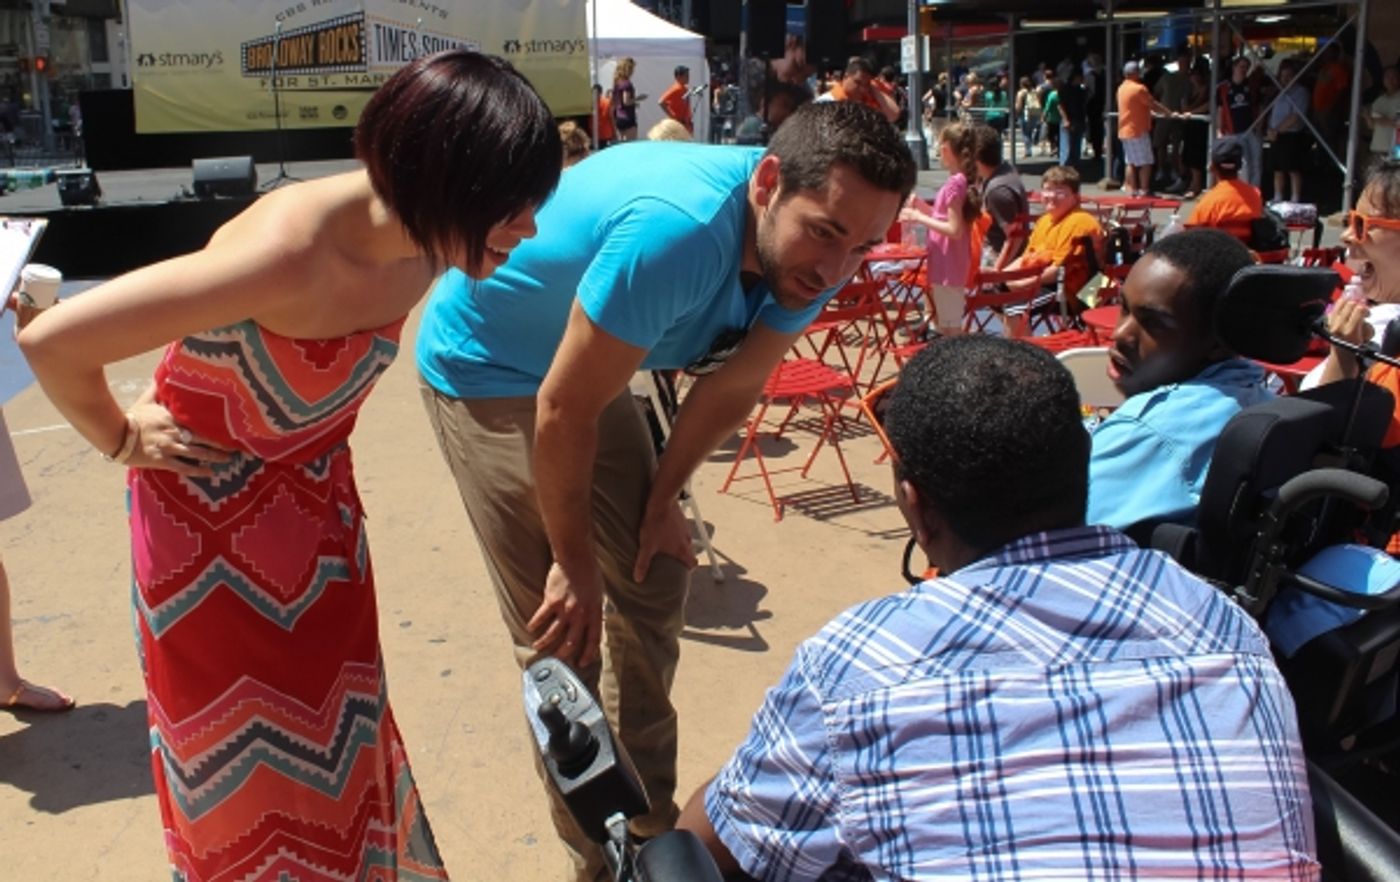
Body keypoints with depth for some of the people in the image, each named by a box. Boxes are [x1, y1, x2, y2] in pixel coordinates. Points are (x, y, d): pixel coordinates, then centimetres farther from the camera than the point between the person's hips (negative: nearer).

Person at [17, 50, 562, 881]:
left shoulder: (422, 242, -15)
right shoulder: (287, 251, -37)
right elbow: (50, 342, -31)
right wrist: (120, 439, -14)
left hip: (317, 502, 6)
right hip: (204, 510, -5)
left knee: (335, 734, 16)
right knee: (242, 752, 9)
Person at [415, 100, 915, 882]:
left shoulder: (804, 251, -16)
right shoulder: (677, 233, -40)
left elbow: (734, 385, -1)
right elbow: (565, 409, -30)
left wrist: (663, 496, 6)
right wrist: (574, 564, -17)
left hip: (590, 365, 7)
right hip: (485, 367, -7)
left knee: (655, 587, 10)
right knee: (564, 630, -8)